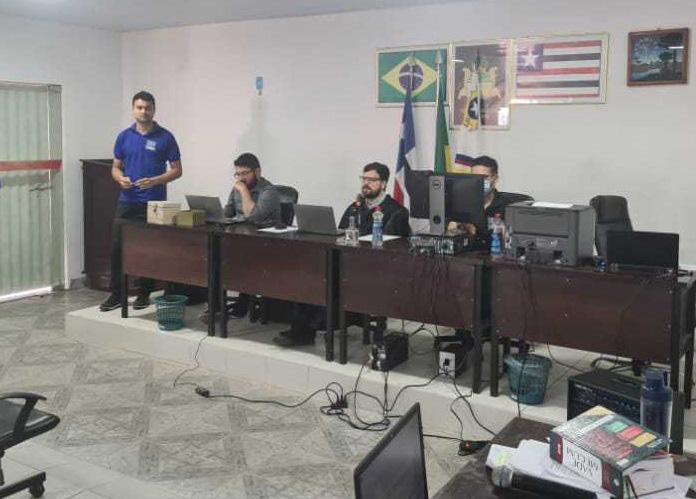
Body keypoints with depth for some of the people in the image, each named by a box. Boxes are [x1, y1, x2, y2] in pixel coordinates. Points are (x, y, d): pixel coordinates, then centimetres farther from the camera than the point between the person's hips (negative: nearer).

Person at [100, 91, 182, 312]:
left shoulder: (165, 137, -2)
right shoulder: (124, 136, 8)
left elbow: (177, 170, -2)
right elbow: (115, 168, 13)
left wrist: (154, 181, -17)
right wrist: (121, 178, -10)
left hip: (154, 203, -3)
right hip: (127, 201, 3)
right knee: (117, 248, 1)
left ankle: (144, 294, 16)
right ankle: (116, 294, 11)